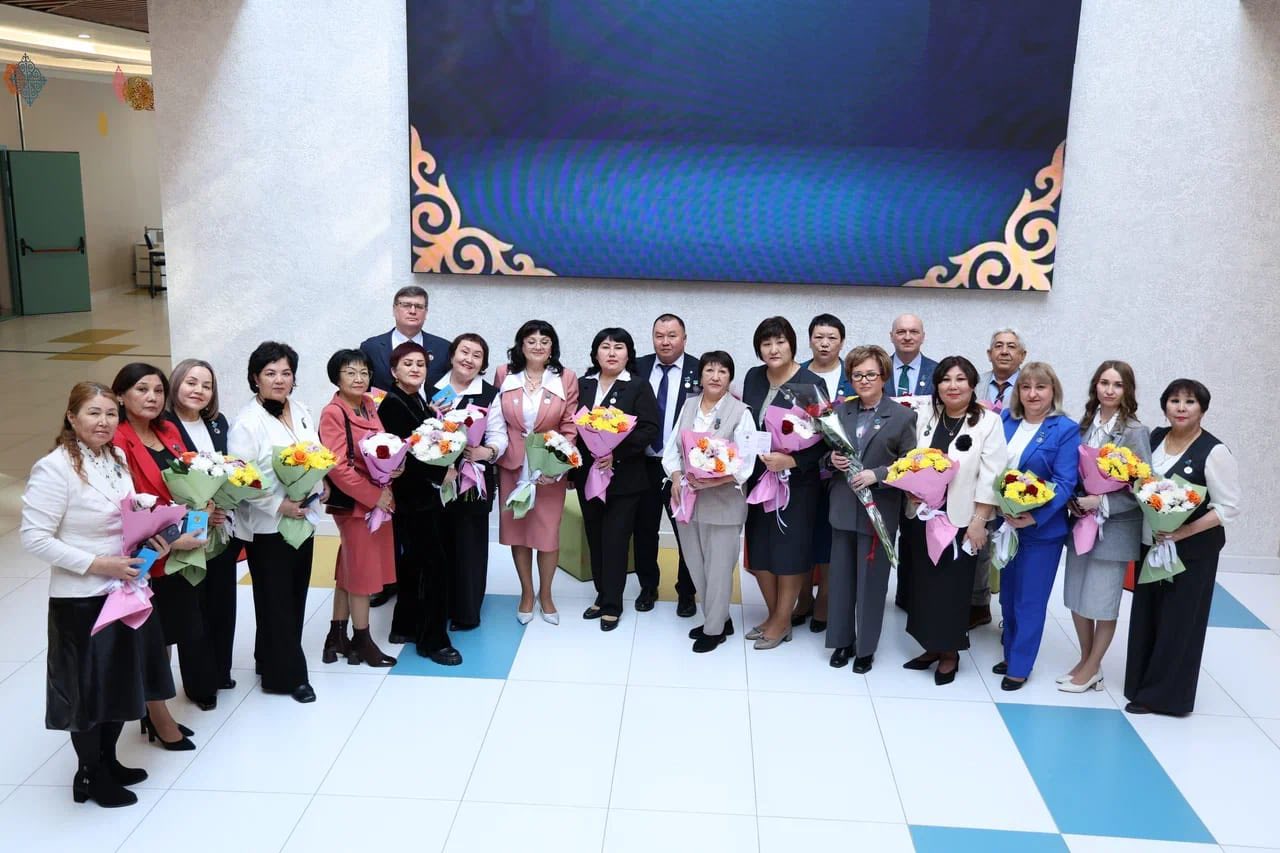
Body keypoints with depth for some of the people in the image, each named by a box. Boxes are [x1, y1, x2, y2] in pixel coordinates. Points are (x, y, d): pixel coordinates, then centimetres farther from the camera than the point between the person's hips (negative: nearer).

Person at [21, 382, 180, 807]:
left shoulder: (117, 459, 5)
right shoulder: (54, 469, -18)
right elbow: (34, 538, -20)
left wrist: (149, 539, -2)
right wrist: (96, 564, -23)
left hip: (125, 589, 8)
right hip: (82, 599, -7)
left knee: (121, 682, 19)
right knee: (88, 690, 7)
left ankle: (109, 761, 39)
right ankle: (91, 776, 27)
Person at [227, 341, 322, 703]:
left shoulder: (301, 411, 7)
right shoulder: (246, 422, -14)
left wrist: (321, 484, -2)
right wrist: (280, 506, -24)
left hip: (302, 519, 7)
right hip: (266, 526, -7)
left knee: (296, 595, 15)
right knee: (277, 599, 4)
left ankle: (271, 660, 33)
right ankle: (287, 674, 16)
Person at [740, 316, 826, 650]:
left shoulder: (811, 383, -13)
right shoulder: (753, 377, 4)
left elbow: (822, 440, -14)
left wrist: (789, 460, -25)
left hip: (795, 481, -5)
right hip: (757, 478, 6)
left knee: (789, 550, 4)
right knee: (759, 548, 12)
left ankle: (782, 622, 19)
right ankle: (774, 614, 29)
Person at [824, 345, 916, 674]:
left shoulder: (903, 417, -5)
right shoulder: (840, 411, 7)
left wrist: (876, 475, -19)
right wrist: (832, 459, -7)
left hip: (879, 510, -4)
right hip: (843, 507, 4)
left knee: (871, 580, 6)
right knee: (840, 577, 11)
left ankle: (866, 647, 21)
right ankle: (842, 640, 27)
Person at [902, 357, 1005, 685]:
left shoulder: (989, 422, -7)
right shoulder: (926, 419, 7)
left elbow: (990, 477, -10)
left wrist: (979, 521, -13)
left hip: (960, 520, -4)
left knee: (952, 587, 5)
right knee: (923, 584, 11)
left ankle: (950, 653, 20)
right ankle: (932, 646, 26)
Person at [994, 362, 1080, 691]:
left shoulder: (1066, 429, -11)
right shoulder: (1005, 420, 3)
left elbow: (1064, 482, -16)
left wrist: (1035, 517, -26)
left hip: (1042, 529, -5)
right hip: (1005, 524, 5)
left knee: (1029, 600, 5)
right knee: (1008, 595, 17)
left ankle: (1019, 666, 18)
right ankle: (1010, 654, 33)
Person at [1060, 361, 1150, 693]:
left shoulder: (1135, 432, -12)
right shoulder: (1085, 425, 3)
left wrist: (1101, 502, -20)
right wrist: (1072, 499, -3)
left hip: (1114, 526, -5)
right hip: (1081, 522, 5)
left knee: (1103, 601, 6)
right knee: (1076, 597, 13)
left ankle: (1092, 669, 22)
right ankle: (1085, 660, 31)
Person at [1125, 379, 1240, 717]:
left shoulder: (1214, 452, -16)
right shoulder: (1156, 437, 3)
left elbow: (1230, 508, -15)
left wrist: (1183, 531, -22)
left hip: (1192, 549, -6)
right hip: (1152, 544, 6)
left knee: (1178, 620, 3)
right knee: (1146, 615, 12)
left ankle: (1163, 694, 14)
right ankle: (1143, 683, 26)